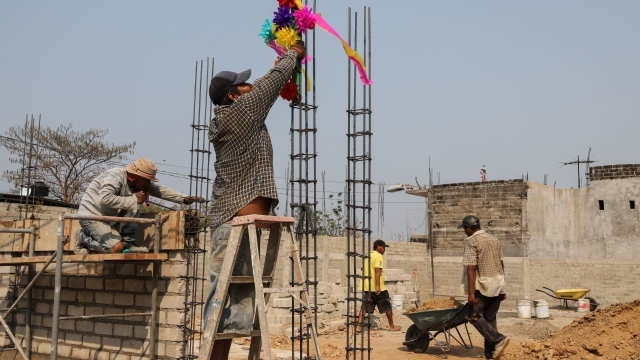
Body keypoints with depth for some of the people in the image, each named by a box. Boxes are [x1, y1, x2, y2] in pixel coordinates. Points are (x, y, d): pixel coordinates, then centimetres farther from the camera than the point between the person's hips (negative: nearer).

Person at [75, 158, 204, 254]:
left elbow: (161, 190, 0)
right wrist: (133, 200, -31)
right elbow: (104, 199, -37)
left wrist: (184, 198, -12)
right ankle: (84, 239, -2)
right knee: (116, 247, -23)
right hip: (91, 215, -9)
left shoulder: (140, 182, 1)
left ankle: (128, 244, -3)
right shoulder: (115, 177, -24)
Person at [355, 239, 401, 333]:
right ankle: (391, 326, 19)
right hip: (378, 288, -7)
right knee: (387, 306, 9)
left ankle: (359, 326, -10)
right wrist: (378, 287, -24)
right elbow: (377, 271, -21)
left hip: (367, 287, 7)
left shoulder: (368, 256, 16)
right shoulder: (378, 256, -11)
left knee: (364, 307, 2)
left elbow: (363, 269, 22)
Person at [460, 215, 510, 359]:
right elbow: (501, 264, 17)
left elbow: (471, 268, -17)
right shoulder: (494, 240, 14)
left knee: (475, 316, 2)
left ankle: (498, 339, -14)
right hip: (498, 284, 7)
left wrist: (471, 292, -18)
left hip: (483, 285, -7)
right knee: (490, 318, 11)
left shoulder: (471, 242, -10)